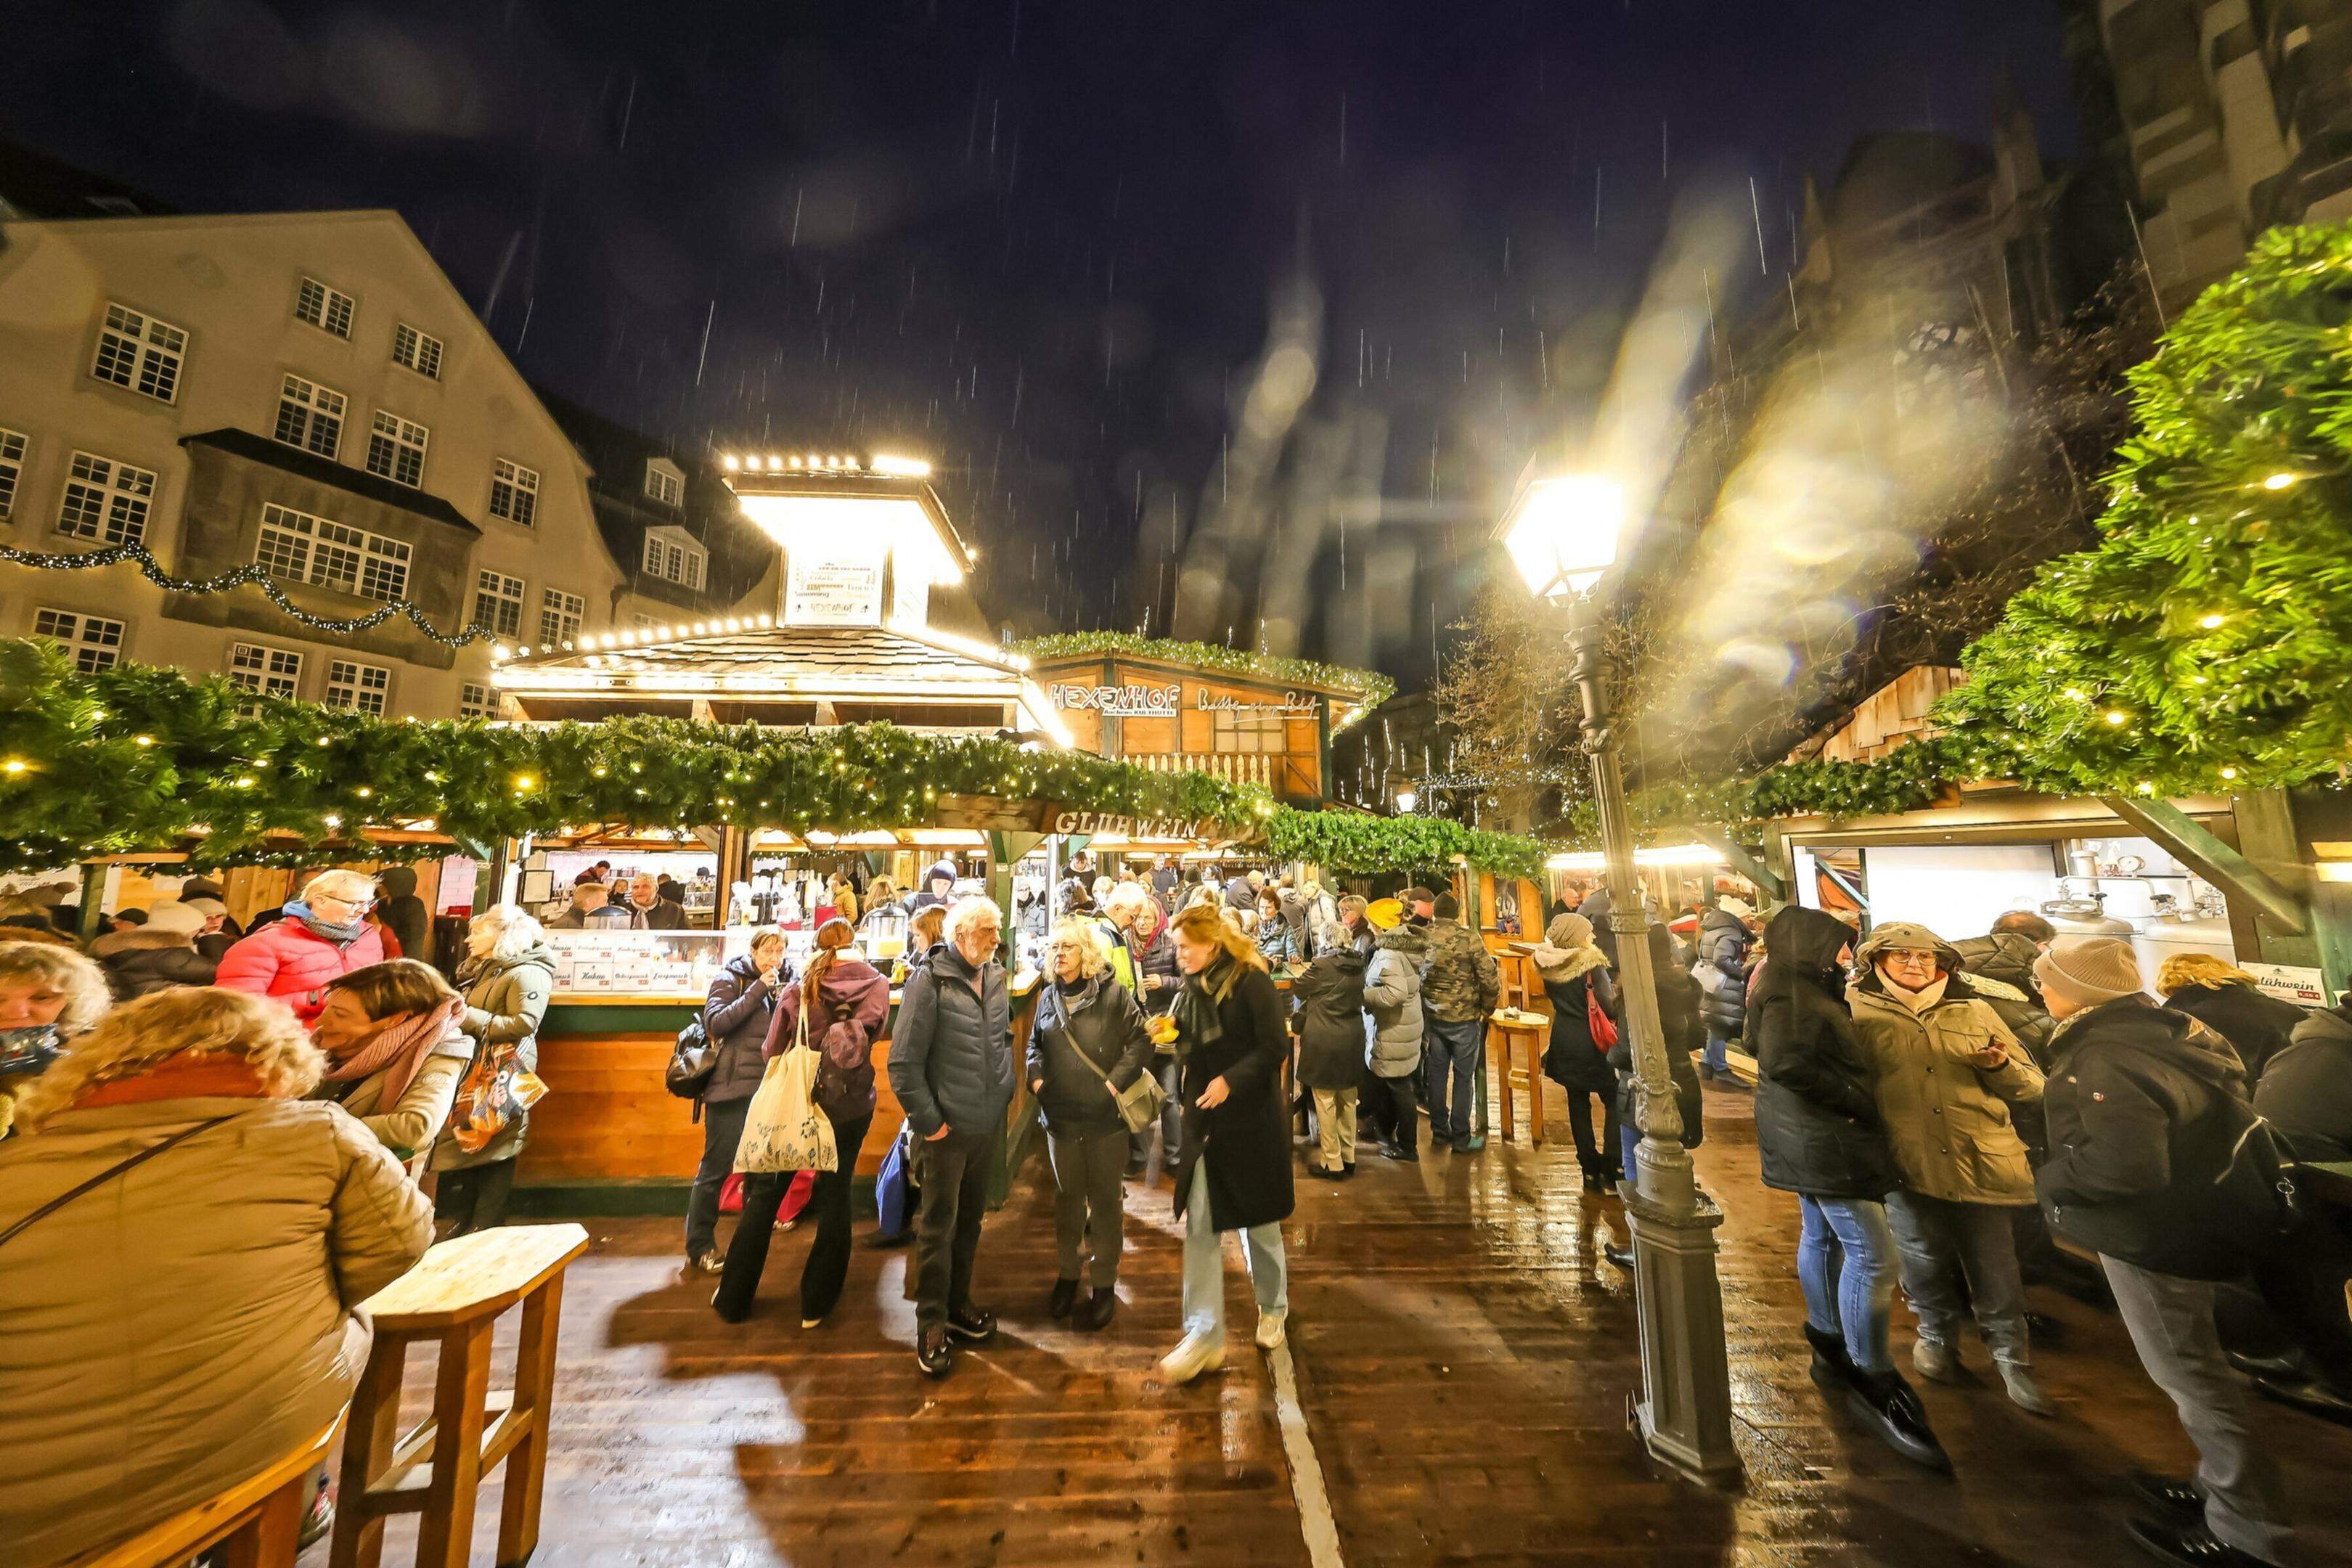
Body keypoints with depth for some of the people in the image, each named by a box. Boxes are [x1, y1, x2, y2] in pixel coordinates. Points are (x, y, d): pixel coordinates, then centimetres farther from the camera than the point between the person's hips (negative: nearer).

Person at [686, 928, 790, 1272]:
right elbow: (715, 1024, -20)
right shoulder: (730, 979, -6)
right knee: (716, 1167, 1)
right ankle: (699, 1247, 17)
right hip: (731, 1086, -6)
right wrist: (758, 990, -22)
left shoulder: (784, 982, 8)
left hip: (768, 1086, 6)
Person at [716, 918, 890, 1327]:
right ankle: (817, 1304, 26)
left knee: (764, 1195, 19)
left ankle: (733, 1298, 33)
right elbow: (872, 1031, -7)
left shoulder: (801, 987, -10)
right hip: (851, 1106, 1)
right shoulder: (877, 984, -9)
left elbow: (771, 1051, -6)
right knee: (835, 1200, 16)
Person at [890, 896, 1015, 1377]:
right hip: (947, 1128, -6)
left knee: (970, 1220, 21)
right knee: (938, 1226, 8)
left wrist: (1005, 1089, 8)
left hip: (987, 1124, 6)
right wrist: (928, 1121, -14)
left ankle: (957, 1303, 40)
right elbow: (904, 1063, -17)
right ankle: (931, 1324, 28)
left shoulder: (995, 978, 1)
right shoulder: (930, 981, -18)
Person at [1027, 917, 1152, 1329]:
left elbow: (1141, 1041, -10)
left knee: (1104, 1197, 10)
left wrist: (1116, 1082, -17)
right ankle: (1068, 1272, 38)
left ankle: (1104, 1284, 27)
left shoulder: (1113, 993, -11)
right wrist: (1036, 1076, -1)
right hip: (1060, 1114, 4)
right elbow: (1034, 1044, 16)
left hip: (1105, 1116, -4)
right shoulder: (1048, 997, 4)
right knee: (1067, 1194, 19)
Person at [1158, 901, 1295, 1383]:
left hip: (1254, 1120, -5)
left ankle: (1273, 1308, 40)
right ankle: (1205, 1337, 15)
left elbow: (1275, 1048, -19)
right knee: (1200, 1227, 2)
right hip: (1204, 1122, 5)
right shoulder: (1190, 990, 5)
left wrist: (1230, 1080, -25)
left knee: (1260, 1222, 15)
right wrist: (1168, 1037, -3)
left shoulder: (1251, 982, -16)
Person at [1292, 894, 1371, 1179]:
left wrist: (1301, 976, 18)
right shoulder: (1358, 966, 2)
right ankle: (1348, 1158, 28)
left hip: (1324, 1041, -6)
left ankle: (1333, 1164, 12)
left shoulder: (1322, 965, -15)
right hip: (1352, 1039, 6)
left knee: (1325, 1102, 5)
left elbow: (1298, 990, -3)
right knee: (1347, 1100, 17)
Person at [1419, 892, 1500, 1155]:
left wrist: (1424, 1007, 11)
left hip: (1430, 1015, 4)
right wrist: (1486, 1010, 2)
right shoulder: (1469, 939, -15)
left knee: (1437, 1072, 15)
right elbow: (1490, 980, -14)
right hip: (1463, 1018, -3)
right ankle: (1461, 1137, 18)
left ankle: (1439, 1130, 28)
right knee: (1463, 1077, 9)